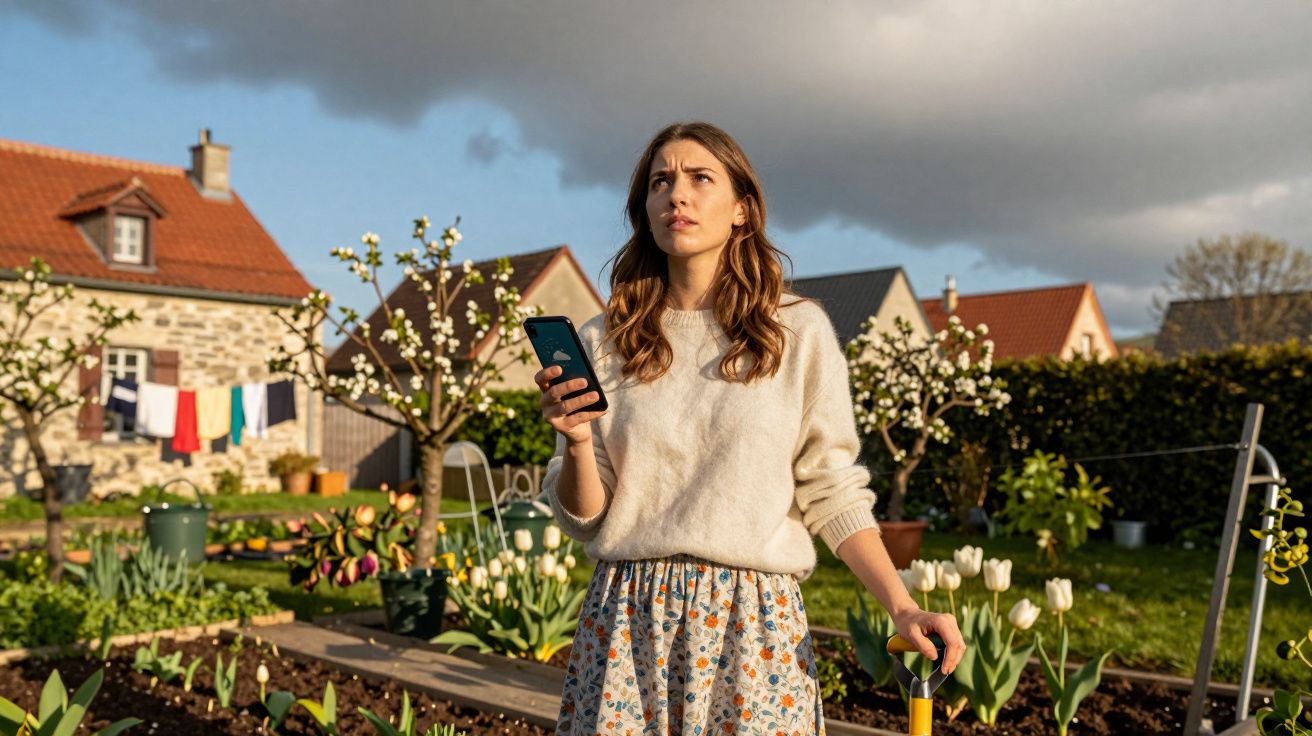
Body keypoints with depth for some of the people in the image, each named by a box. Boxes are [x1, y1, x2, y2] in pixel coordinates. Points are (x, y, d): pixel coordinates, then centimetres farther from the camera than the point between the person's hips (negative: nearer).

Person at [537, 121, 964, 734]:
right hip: (627, 620, 1)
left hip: (754, 623, -1)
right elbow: (584, 517, 5)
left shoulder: (799, 332, 0)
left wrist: (901, 606, -9)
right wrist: (577, 444, -14)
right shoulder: (602, 343, 4)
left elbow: (834, 493, 2)